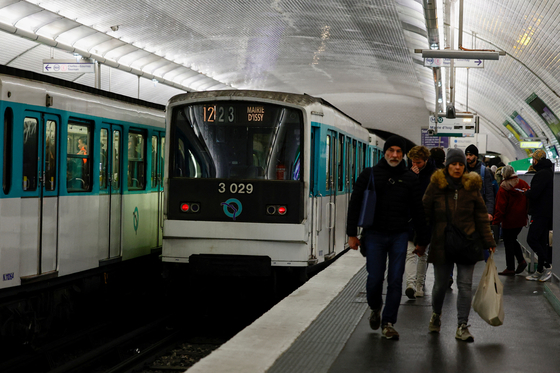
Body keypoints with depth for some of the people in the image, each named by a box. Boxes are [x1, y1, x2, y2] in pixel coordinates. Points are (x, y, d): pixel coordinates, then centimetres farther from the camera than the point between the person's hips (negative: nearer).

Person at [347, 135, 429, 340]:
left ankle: (389, 323, 8)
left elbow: (418, 210, 9)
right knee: (375, 279, -2)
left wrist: (422, 240, 9)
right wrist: (352, 234, -2)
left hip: (399, 236, 1)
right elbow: (355, 204, 3)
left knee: (395, 281, -1)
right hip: (374, 235, -1)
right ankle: (375, 308, 28)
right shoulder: (369, 174, 2)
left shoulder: (410, 178, 6)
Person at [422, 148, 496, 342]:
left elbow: (481, 216, 7)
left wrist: (488, 242, 2)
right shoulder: (436, 185, -2)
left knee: (465, 284, -3)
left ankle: (462, 326, 4)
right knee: (440, 284, 8)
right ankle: (436, 315, 37)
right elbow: (425, 213, 2)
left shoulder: (472, 186, 3)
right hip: (441, 244, -1)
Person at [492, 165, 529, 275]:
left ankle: (510, 268, 5)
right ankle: (521, 261, 9)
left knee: (508, 242, 2)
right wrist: (526, 214, 20)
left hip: (509, 220, -6)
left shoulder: (504, 188, -14)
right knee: (513, 239, 20)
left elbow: (500, 207, -14)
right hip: (521, 219, 6)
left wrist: (495, 221, -9)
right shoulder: (523, 184, 2)